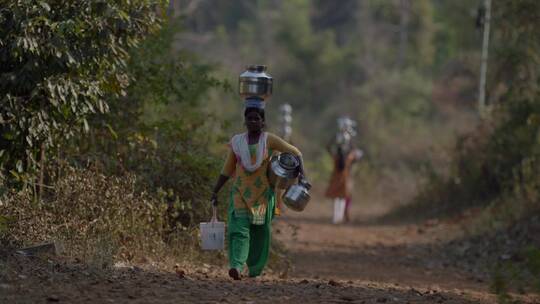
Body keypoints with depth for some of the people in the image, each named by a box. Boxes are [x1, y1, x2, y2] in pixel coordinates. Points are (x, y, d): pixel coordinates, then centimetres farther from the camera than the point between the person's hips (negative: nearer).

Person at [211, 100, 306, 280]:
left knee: (261, 232, 5)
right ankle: (236, 266, -29)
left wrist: (301, 173, -12)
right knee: (239, 229, -15)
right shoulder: (237, 142, 6)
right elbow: (227, 170, 13)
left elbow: (295, 152, 3)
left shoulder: (269, 140, -1)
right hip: (240, 193, 1)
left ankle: (255, 270, 19)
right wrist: (215, 191, 10)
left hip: (263, 194, -1)